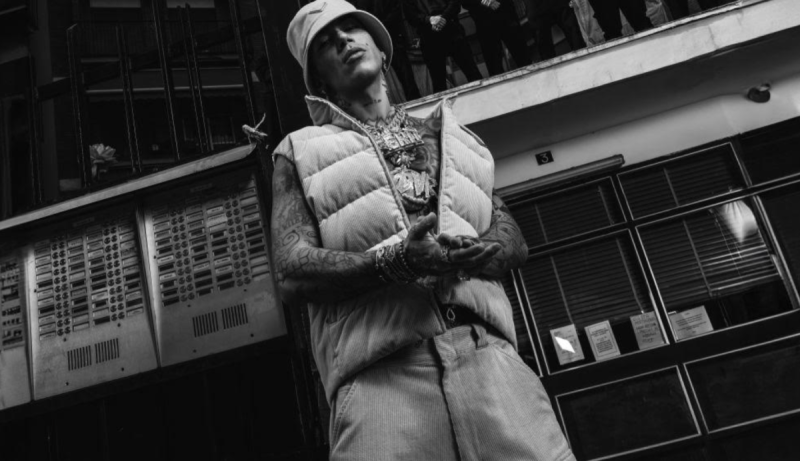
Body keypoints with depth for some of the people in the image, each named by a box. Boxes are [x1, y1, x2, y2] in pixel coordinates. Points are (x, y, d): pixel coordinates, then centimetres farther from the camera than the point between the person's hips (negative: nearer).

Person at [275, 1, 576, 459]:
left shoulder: (446, 133, 25)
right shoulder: (300, 152, 15)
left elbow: (514, 239, 17)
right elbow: (292, 275, 2)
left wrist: (471, 254, -7)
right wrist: (394, 262, -15)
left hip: (488, 351, 3)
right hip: (378, 372, -2)